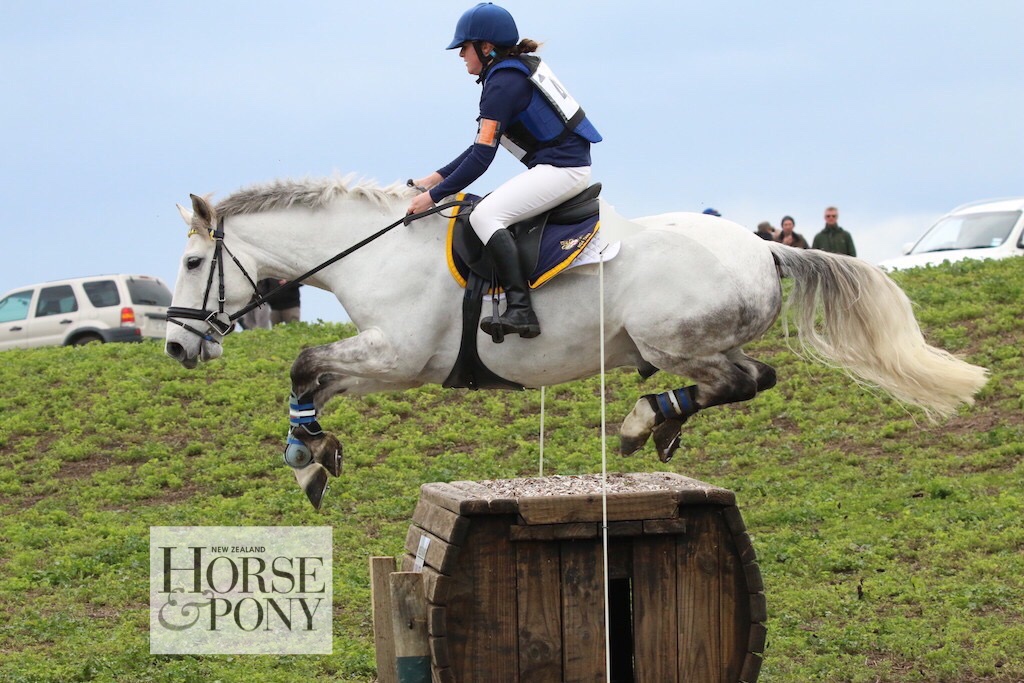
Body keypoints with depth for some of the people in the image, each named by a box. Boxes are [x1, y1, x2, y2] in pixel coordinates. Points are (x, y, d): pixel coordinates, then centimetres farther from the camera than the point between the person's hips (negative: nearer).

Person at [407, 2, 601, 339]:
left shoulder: (502, 84, -13)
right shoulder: (516, 71, 17)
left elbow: (481, 157, -17)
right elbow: (482, 146, 21)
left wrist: (434, 195, -12)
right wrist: (436, 178, 18)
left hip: (561, 168, -11)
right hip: (568, 164, 11)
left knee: (485, 216, -20)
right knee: (489, 211, 18)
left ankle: (520, 309, -31)